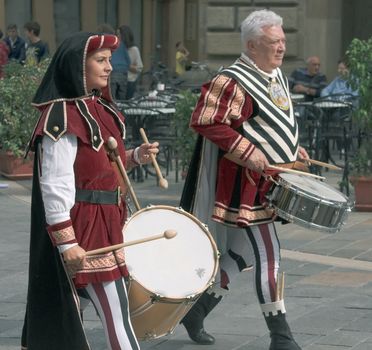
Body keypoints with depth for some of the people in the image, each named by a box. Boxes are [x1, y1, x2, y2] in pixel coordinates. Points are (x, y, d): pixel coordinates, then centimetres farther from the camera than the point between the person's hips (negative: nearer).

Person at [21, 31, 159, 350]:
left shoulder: (98, 108, 11)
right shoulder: (62, 117, -17)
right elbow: (55, 184, -21)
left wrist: (136, 157, 4)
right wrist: (67, 241, -25)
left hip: (106, 222, 9)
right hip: (83, 226, -9)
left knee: (65, 308, 16)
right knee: (116, 314, -7)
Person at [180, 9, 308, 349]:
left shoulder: (277, 75, 11)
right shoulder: (231, 82, -19)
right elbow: (204, 122, -23)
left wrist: (291, 147, 10)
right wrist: (247, 151, -26)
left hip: (269, 181, 10)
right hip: (246, 184, -10)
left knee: (243, 253, 16)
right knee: (267, 254, -8)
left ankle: (197, 309, 30)